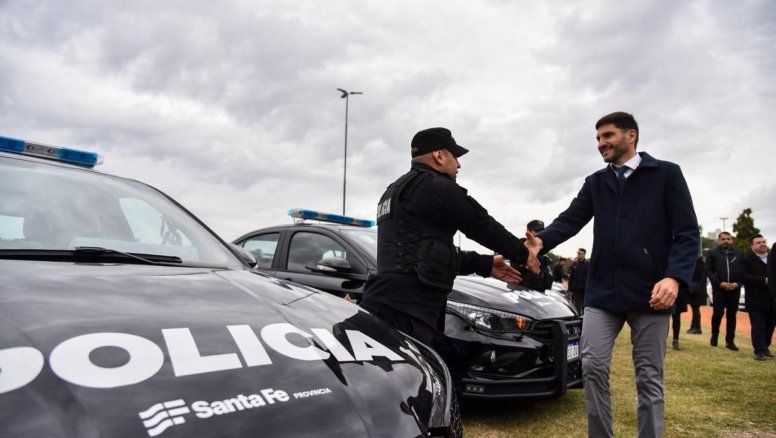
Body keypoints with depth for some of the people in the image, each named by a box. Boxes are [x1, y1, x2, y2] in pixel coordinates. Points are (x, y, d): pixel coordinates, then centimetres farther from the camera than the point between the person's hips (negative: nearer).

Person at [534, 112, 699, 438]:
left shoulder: (666, 174, 3)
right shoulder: (595, 183, 14)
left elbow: (687, 232, -3)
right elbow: (570, 220, 0)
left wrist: (674, 277, -19)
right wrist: (541, 241, -20)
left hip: (650, 291, -3)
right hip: (603, 290, 3)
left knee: (649, 377, 7)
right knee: (593, 367, 0)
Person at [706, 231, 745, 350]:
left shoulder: (740, 253, 9)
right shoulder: (712, 253, 3)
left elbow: (744, 271, 5)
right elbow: (708, 271, -1)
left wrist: (737, 283, -9)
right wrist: (720, 283, -12)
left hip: (735, 289, 2)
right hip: (719, 289, -2)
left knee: (732, 315, 6)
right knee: (718, 313, -5)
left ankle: (730, 341, 13)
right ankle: (714, 335, 17)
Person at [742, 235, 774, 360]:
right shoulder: (748, 260, -4)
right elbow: (745, 277, -14)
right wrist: (763, 281, -20)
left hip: (772, 301, 5)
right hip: (756, 300, -5)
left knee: (770, 326, 11)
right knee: (758, 327, -3)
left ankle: (765, 347, 25)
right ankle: (759, 351, 1)